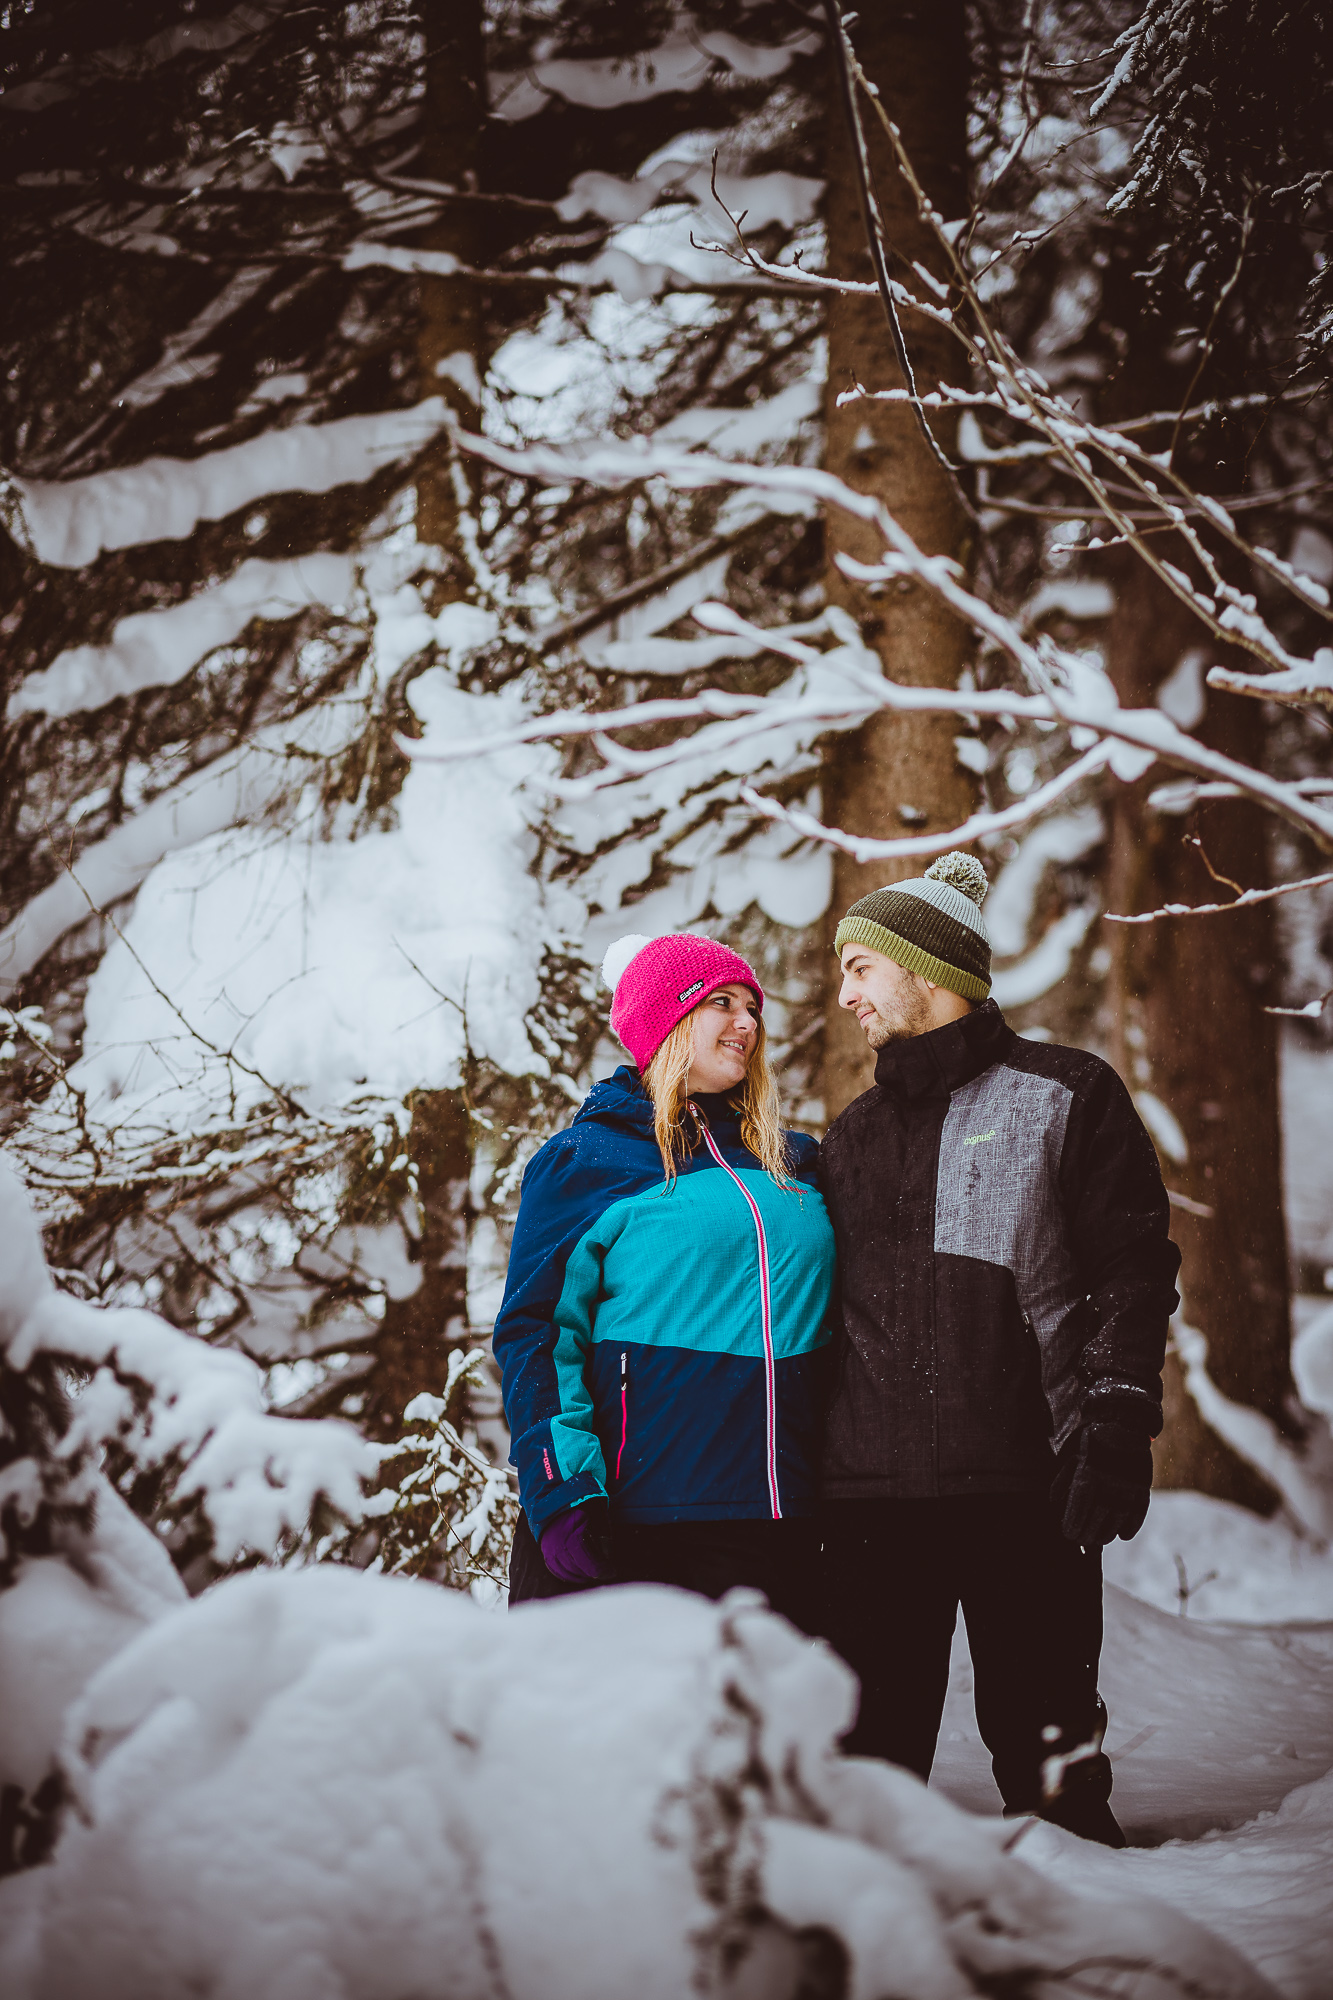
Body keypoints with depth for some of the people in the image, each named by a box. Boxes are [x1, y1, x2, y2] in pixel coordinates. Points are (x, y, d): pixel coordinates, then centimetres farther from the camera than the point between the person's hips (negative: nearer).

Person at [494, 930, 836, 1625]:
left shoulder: (793, 1164, 17)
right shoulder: (582, 1162, 2)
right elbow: (538, 1332, -4)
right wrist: (562, 1491, -16)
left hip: (771, 1528, 4)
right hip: (629, 1519, -4)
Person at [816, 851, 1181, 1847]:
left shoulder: (1067, 1094, 5)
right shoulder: (855, 1134, 21)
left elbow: (1135, 1271, -1)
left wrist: (1118, 1437, -11)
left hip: (1024, 1481, -5)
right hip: (872, 1491, 5)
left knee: (1043, 1744, -4)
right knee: (872, 1752, 3)